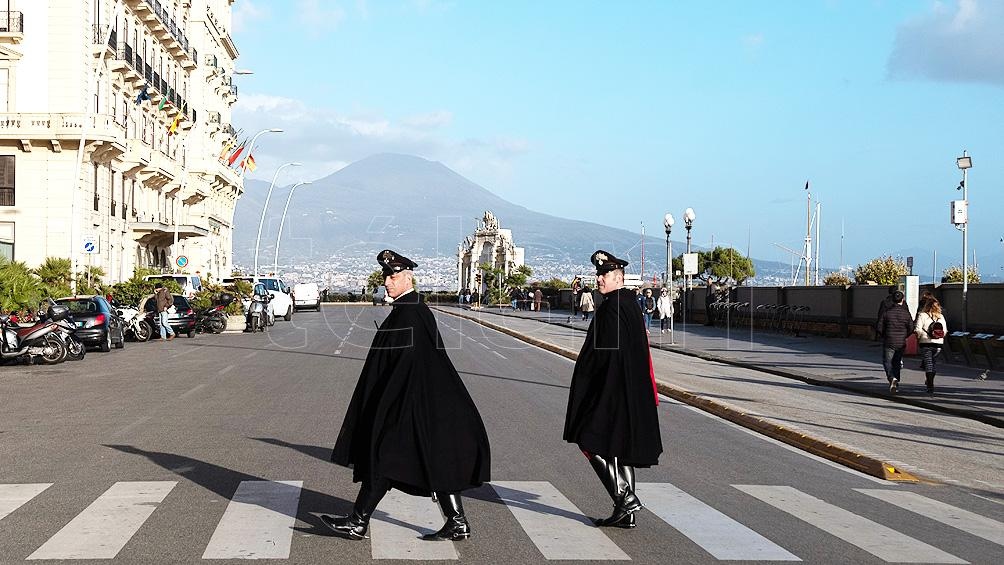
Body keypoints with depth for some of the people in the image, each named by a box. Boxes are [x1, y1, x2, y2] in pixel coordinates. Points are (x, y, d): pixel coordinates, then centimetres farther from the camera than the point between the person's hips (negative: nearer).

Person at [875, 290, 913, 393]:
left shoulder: (887, 311, -8)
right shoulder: (906, 312, -3)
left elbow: (879, 327, -7)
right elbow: (911, 328, -2)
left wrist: (883, 336, 12)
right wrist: (904, 336, 15)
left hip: (889, 342, -2)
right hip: (901, 343, 2)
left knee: (887, 361, 4)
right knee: (897, 362, 15)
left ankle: (892, 378, -21)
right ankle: (896, 383, 16)